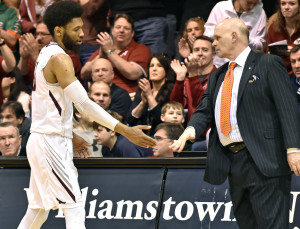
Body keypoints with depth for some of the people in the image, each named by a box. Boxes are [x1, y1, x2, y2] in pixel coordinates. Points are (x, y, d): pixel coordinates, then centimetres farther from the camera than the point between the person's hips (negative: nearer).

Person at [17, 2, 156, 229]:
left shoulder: (47, 54, 13)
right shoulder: (59, 58, -17)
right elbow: (84, 103, -25)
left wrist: (69, 136, 25)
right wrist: (125, 131, -27)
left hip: (41, 141, 10)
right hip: (52, 144, -10)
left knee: (38, 211, 16)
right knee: (75, 210, -12)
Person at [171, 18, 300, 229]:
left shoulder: (268, 65, 0)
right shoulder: (217, 77, 22)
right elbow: (205, 111, 15)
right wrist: (191, 130, -9)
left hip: (264, 162, -7)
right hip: (231, 162, 7)